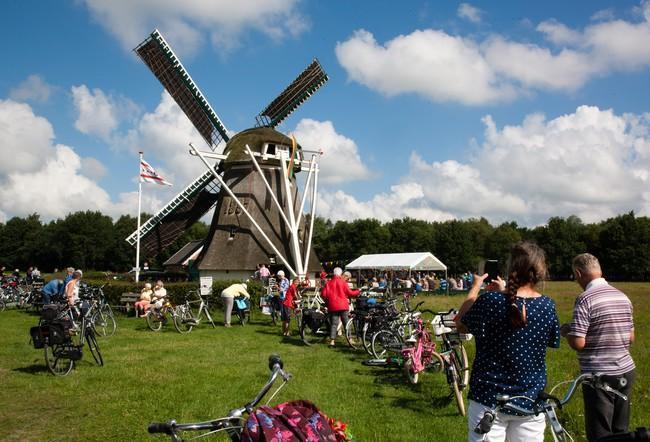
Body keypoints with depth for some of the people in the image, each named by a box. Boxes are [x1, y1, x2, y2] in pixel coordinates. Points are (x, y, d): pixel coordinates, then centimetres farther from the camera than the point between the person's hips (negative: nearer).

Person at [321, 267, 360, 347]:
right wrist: (357, 292, 14)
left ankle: (332, 341, -4)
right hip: (343, 306, -2)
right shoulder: (343, 282, -3)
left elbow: (324, 295, 0)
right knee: (346, 323, 6)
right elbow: (349, 293, -4)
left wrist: (327, 302, 17)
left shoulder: (329, 283, 5)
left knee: (334, 323, 4)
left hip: (332, 306, 2)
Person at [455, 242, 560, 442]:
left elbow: (461, 324, -1)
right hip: (530, 402, 3)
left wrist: (475, 287, 10)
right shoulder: (547, 306, -8)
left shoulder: (490, 300, -18)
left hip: (489, 398, -2)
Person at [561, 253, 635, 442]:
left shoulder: (586, 299, -16)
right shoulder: (623, 296, 6)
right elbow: (631, 338, 13)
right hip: (626, 372, 7)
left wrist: (566, 331, 0)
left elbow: (577, 343, -19)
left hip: (600, 375, -7)